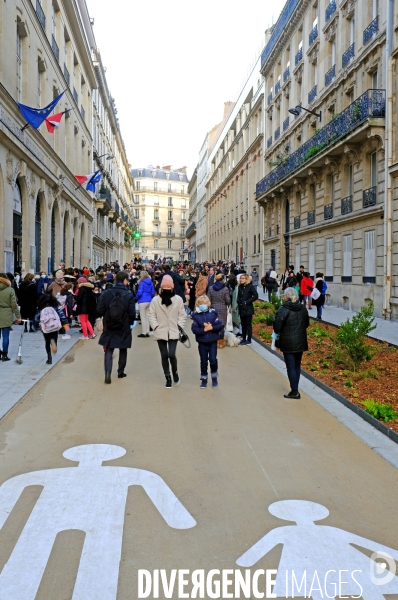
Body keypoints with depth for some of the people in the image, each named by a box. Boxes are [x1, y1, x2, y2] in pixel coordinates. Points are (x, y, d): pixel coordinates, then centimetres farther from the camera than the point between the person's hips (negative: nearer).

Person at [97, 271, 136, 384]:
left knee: (108, 351, 6)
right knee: (123, 350, 18)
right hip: (124, 328, -1)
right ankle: (120, 372, 27)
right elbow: (132, 313, -14)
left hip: (109, 327, 1)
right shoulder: (129, 295, -12)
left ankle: (108, 373, -10)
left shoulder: (106, 293, -7)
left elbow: (99, 311, -7)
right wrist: (130, 322, 7)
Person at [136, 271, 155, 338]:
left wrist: (136, 298, 1)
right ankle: (147, 332, 14)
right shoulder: (150, 283, 6)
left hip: (142, 301, -6)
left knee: (143, 317, 0)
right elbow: (153, 292, 9)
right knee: (147, 317, 12)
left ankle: (144, 333, 2)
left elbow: (139, 293, -16)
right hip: (149, 301, 6)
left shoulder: (142, 283, -12)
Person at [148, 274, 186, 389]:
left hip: (173, 332, -1)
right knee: (164, 356, 8)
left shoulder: (178, 299, -2)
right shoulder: (155, 300, -2)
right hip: (160, 332, 1)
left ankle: (175, 372, 17)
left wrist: (179, 326, -5)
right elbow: (151, 315, 2)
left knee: (171, 355, -12)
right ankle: (168, 378, 21)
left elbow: (182, 315, 3)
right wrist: (155, 326, -8)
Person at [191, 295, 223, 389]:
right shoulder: (196, 315, -4)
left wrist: (211, 327, -20)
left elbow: (220, 325, -6)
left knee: (213, 360, -1)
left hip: (213, 341, 0)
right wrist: (204, 329, -22)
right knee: (203, 361, 10)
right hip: (202, 342, 0)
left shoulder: (213, 313, -3)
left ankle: (214, 378, 20)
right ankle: (204, 379, 23)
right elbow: (194, 329, -12)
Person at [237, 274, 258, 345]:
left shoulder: (250, 286, -10)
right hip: (241, 308, 6)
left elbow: (256, 296, -15)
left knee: (248, 324, -1)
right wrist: (238, 302, 2)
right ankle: (243, 339, 20)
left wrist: (247, 302, -15)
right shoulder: (240, 286, 7)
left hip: (248, 309, -6)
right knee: (243, 324, 12)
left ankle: (249, 340, 6)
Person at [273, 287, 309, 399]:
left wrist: (278, 332, 5)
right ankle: (295, 389, 23)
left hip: (288, 343, -6)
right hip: (300, 342, 6)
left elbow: (277, 327, -15)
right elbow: (306, 323, 13)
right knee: (297, 365, 16)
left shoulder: (283, 309, -17)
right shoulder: (303, 308, 4)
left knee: (291, 366, 1)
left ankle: (294, 392, 4)